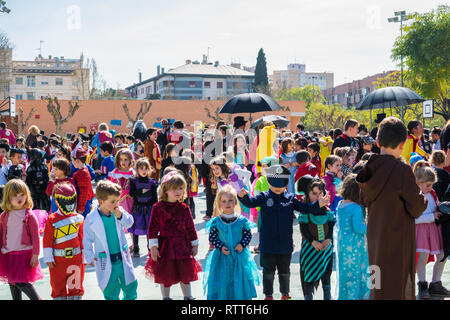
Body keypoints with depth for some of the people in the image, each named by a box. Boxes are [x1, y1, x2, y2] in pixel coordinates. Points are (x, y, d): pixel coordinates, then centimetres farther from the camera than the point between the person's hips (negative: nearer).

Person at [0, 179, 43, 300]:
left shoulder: (29, 216, -8)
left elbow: (35, 237, -7)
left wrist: (35, 255, -9)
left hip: (24, 254, -5)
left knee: (22, 283, -9)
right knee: (12, 283, 12)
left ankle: (36, 299, 10)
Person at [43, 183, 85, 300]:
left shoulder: (79, 218, 1)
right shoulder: (52, 219, -7)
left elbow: (83, 238, 6)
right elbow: (47, 240, -5)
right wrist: (48, 258, -6)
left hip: (76, 258, 2)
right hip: (58, 259, -2)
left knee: (75, 286, 13)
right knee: (59, 287, 6)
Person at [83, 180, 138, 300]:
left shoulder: (118, 211, -5)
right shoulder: (91, 218, -13)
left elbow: (129, 222, 3)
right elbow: (87, 239, -3)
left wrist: (121, 216, -17)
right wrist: (90, 257, -1)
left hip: (122, 257, 3)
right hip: (106, 262, -3)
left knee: (131, 286, 15)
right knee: (111, 290, 7)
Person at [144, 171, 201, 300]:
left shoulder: (184, 208, 1)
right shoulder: (158, 207, -9)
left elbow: (190, 227, 8)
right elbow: (153, 228, -9)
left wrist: (194, 245, 8)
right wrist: (153, 247, -12)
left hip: (182, 246, 3)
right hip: (165, 246, -3)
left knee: (186, 273, 11)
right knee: (165, 275, 8)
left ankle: (188, 297, 27)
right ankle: (166, 297, 25)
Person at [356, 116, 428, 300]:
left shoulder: (370, 169, -1)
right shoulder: (402, 171, -20)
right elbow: (416, 209, -13)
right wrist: (423, 199, 6)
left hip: (375, 239, 7)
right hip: (398, 242, -6)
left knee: (378, 288, 19)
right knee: (396, 290, 3)